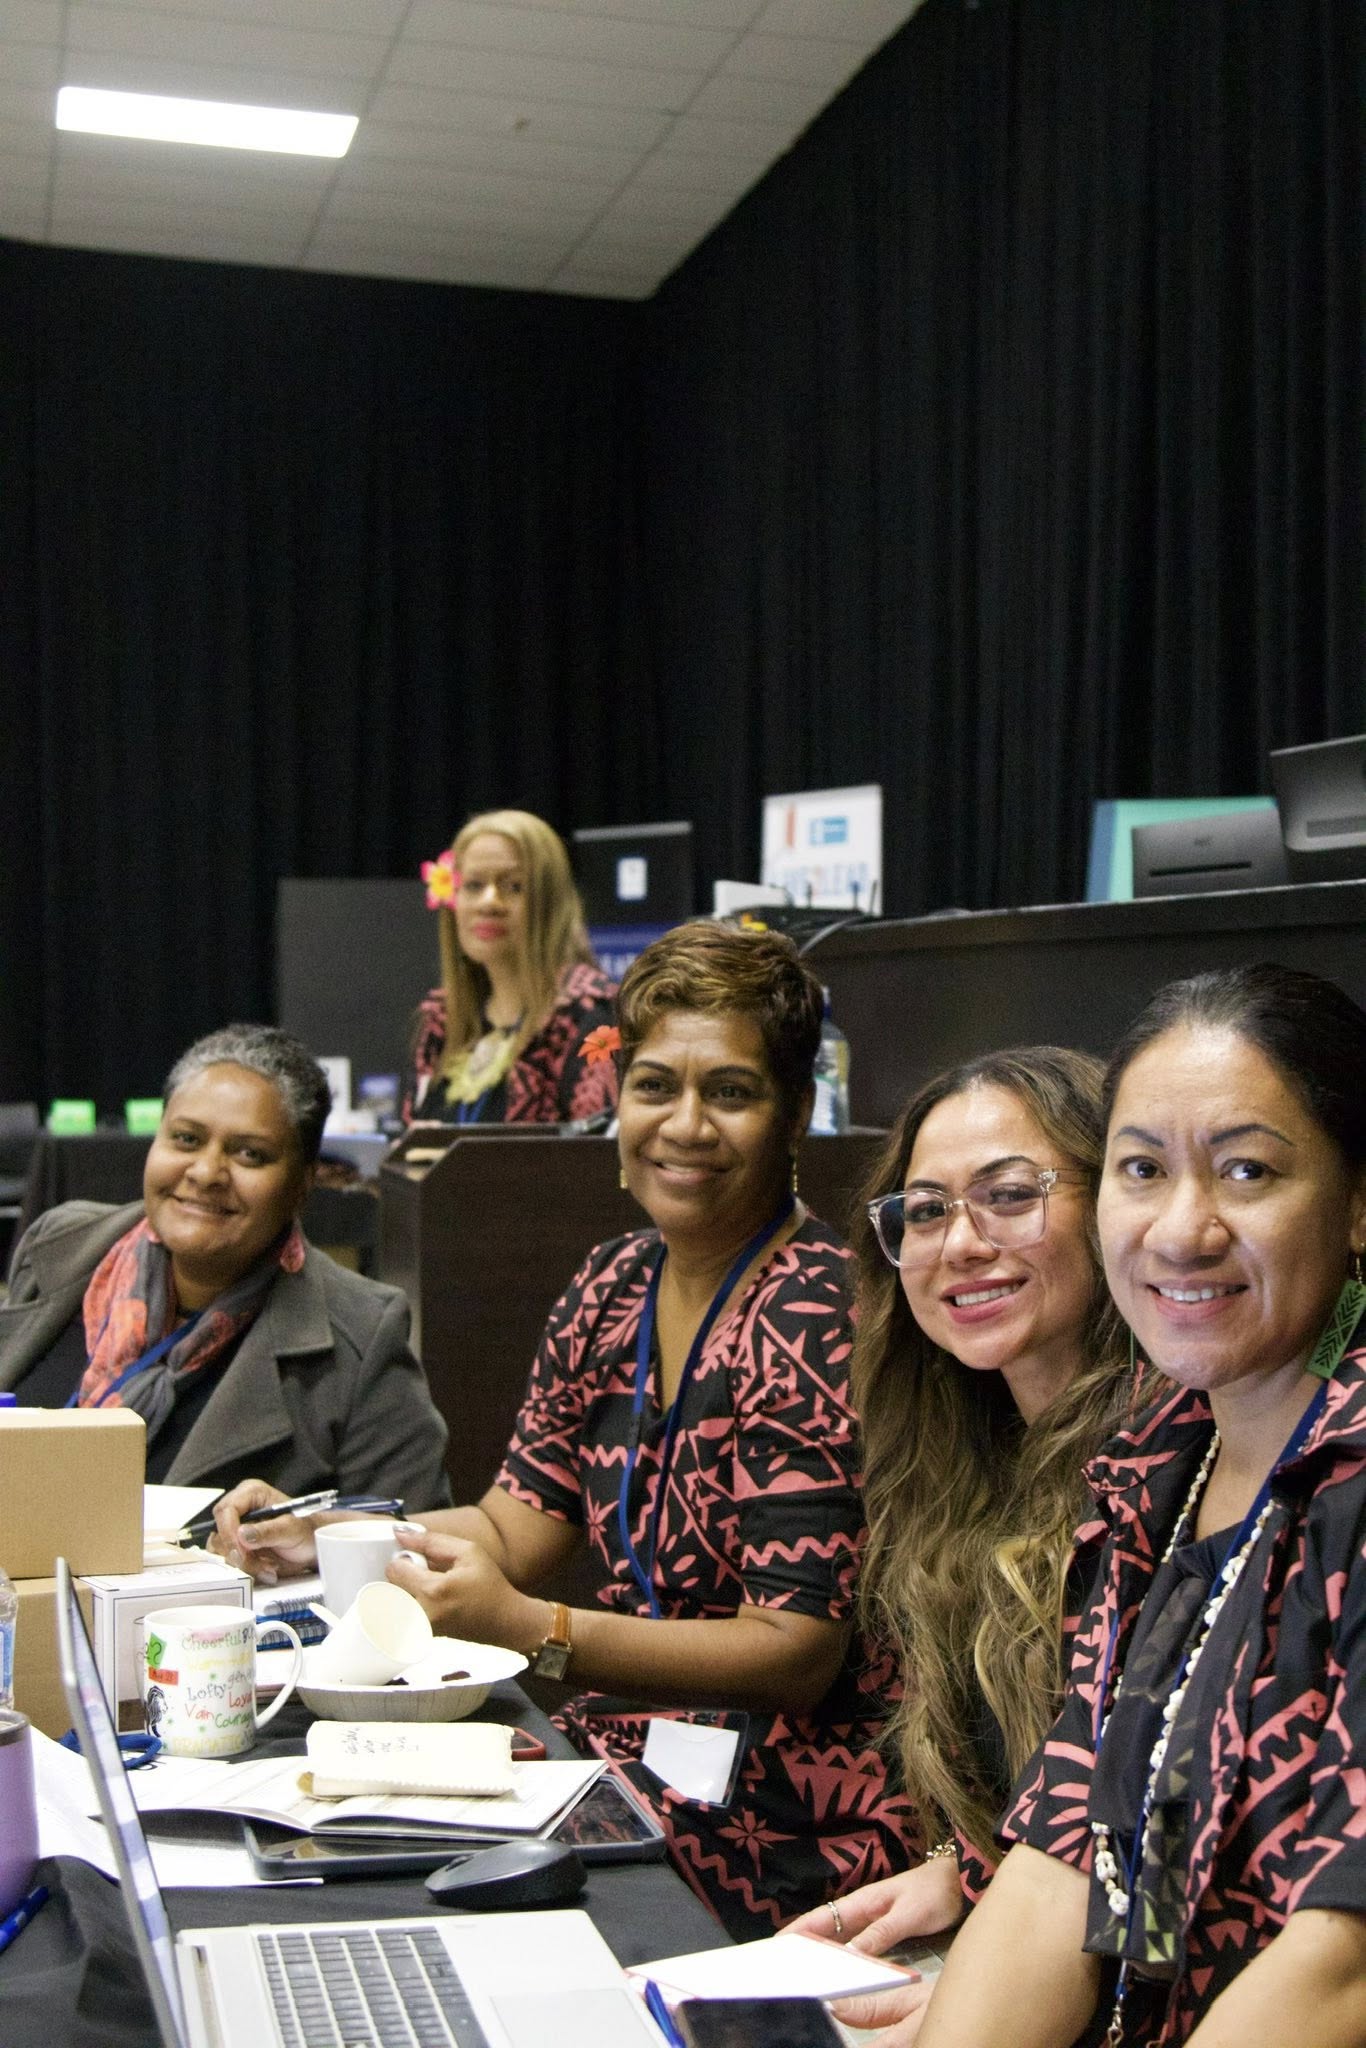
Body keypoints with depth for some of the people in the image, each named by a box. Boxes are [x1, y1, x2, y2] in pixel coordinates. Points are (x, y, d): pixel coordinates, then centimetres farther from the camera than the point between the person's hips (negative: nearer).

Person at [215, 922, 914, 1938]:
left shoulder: (817, 1321, -17)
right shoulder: (615, 1286, 6)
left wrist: (529, 1628, -28)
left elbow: (798, 1652, -19)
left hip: (786, 1815, -7)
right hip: (626, 1747, 7)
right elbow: (515, 1525, 10)